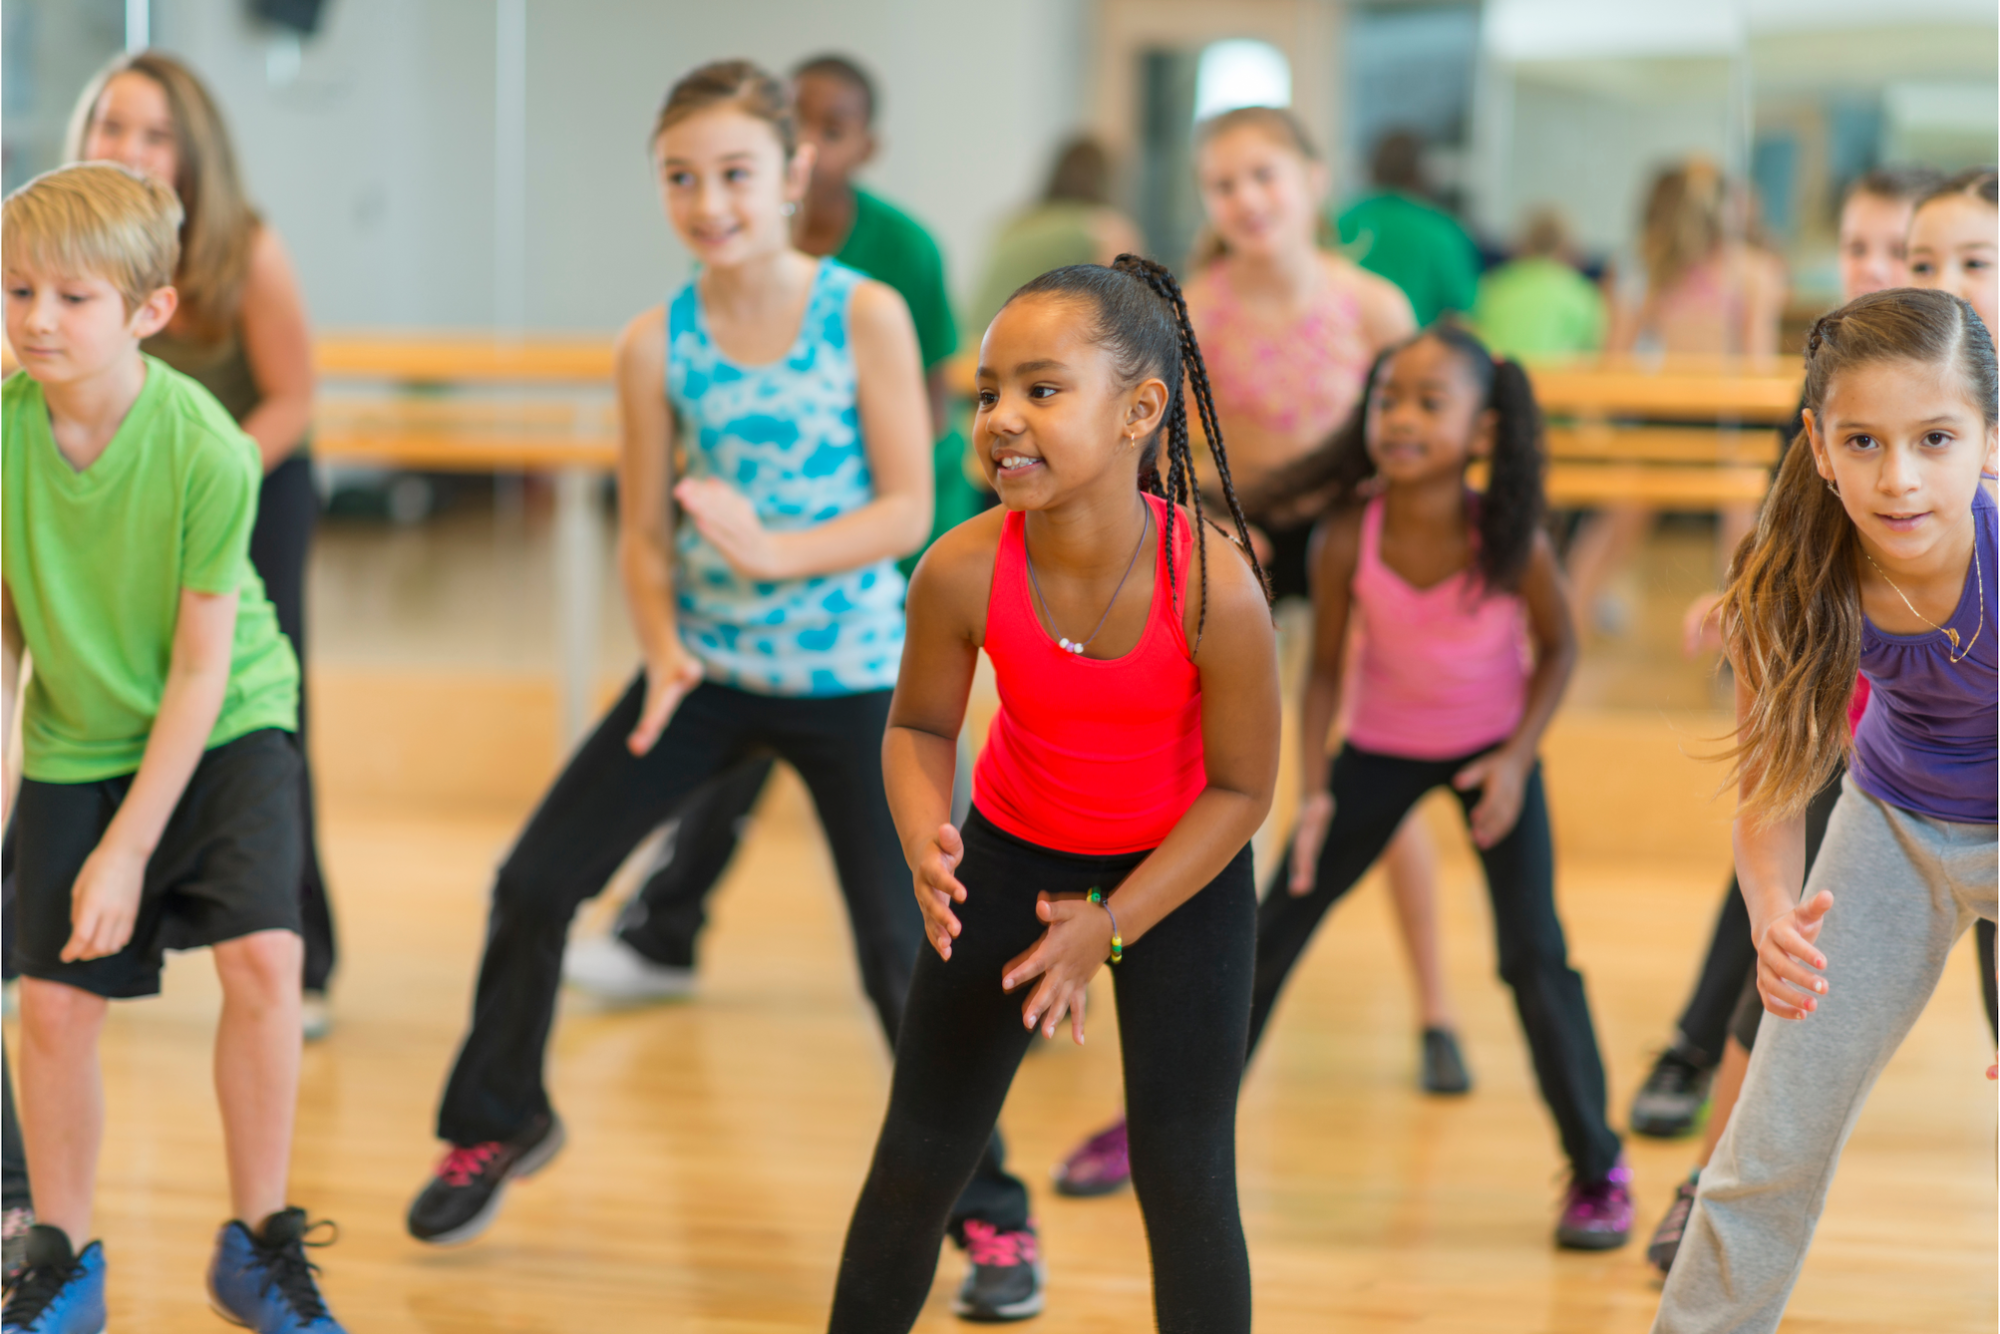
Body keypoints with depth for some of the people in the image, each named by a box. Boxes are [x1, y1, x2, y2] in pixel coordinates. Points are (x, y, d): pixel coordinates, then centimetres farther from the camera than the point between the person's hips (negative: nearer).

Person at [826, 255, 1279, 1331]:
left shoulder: (1215, 587, -32)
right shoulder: (962, 573, -26)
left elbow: (1240, 787, -19)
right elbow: (919, 728, -7)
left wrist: (1107, 927, -23)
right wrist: (925, 840, -28)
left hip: (1181, 866, -2)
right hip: (1013, 850, 2)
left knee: (1184, 1180, -2)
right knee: (918, 1153, 7)